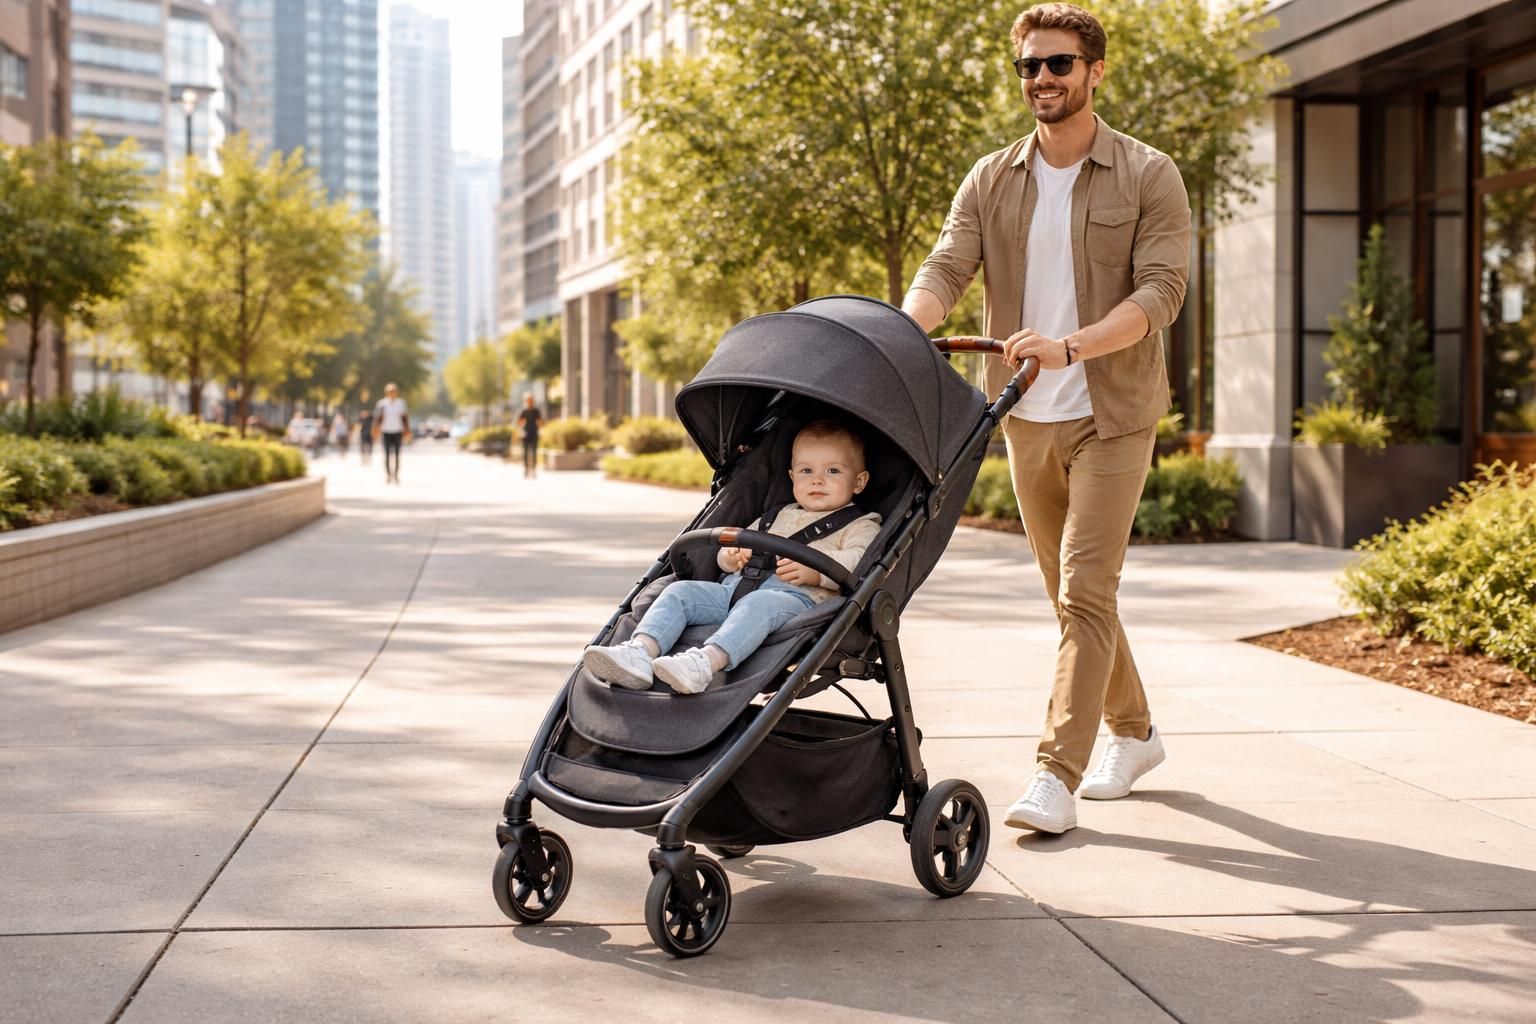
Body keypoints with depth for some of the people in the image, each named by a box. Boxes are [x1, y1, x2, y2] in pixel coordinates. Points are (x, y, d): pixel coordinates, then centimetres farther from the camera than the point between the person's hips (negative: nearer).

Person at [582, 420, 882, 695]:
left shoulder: (860, 526, 14)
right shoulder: (780, 515, 35)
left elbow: (863, 561, -5)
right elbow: (742, 539, 37)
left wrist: (816, 571, -20)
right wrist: (732, 554, 11)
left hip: (796, 596, -7)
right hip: (737, 585, 7)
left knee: (759, 605, -39)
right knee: (680, 591, -13)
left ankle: (707, 661, -62)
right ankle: (641, 652, -36)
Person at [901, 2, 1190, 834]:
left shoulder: (1148, 178, -4)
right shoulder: (990, 182, 7)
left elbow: (1160, 291, -14)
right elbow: (945, 269, -5)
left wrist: (1068, 345, -31)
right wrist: (905, 332, -28)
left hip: (1112, 414, -5)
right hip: (1027, 419, 5)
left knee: (1085, 592, -12)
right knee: (1069, 594, 14)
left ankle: (1055, 778, -13)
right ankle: (1134, 733, 33)